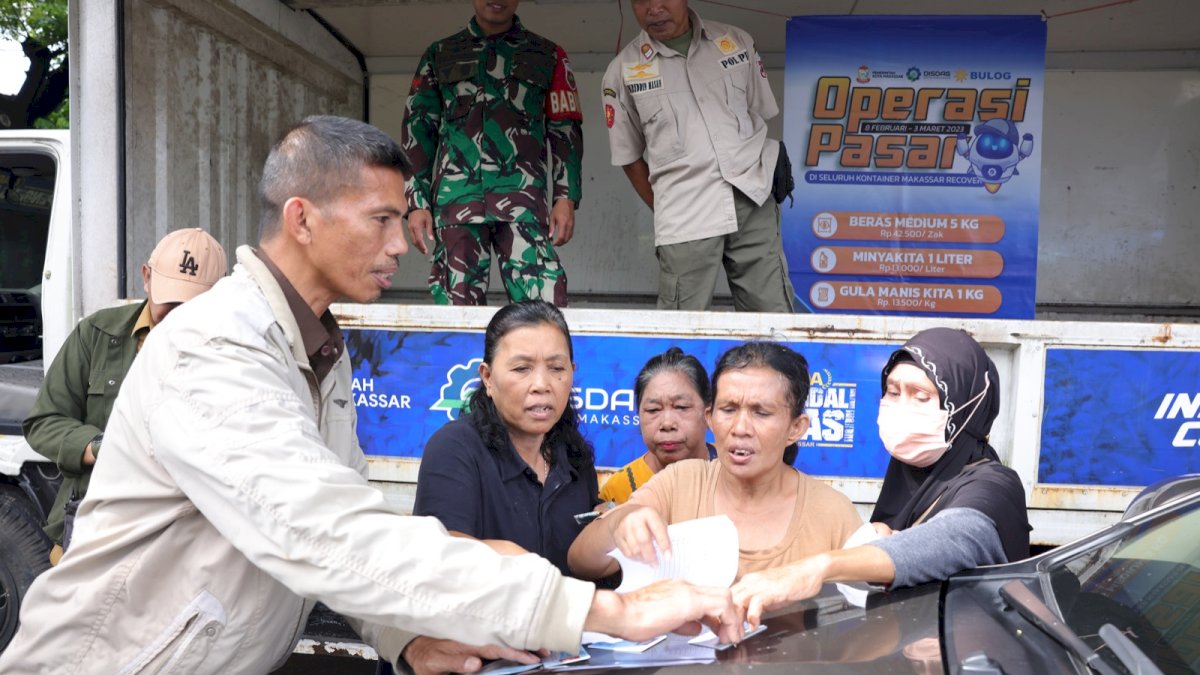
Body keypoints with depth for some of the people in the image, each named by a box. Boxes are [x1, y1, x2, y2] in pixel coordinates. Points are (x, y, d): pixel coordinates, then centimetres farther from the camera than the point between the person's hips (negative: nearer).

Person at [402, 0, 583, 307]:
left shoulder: (548, 55, 17)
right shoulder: (439, 55, 19)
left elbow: (565, 130, 12)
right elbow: (417, 129, 14)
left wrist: (566, 197, 0)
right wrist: (417, 202, 3)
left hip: (522, 196, -1)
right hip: (456, 197, 1)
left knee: (544, 309, -16)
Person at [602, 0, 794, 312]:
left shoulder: (737, 42, 9)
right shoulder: (622, 71, 3)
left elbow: (761, 115, 16)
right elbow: (629, 155, 9)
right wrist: (666, 210, 7)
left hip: (754, 203, 2)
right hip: (685, 217, -2)